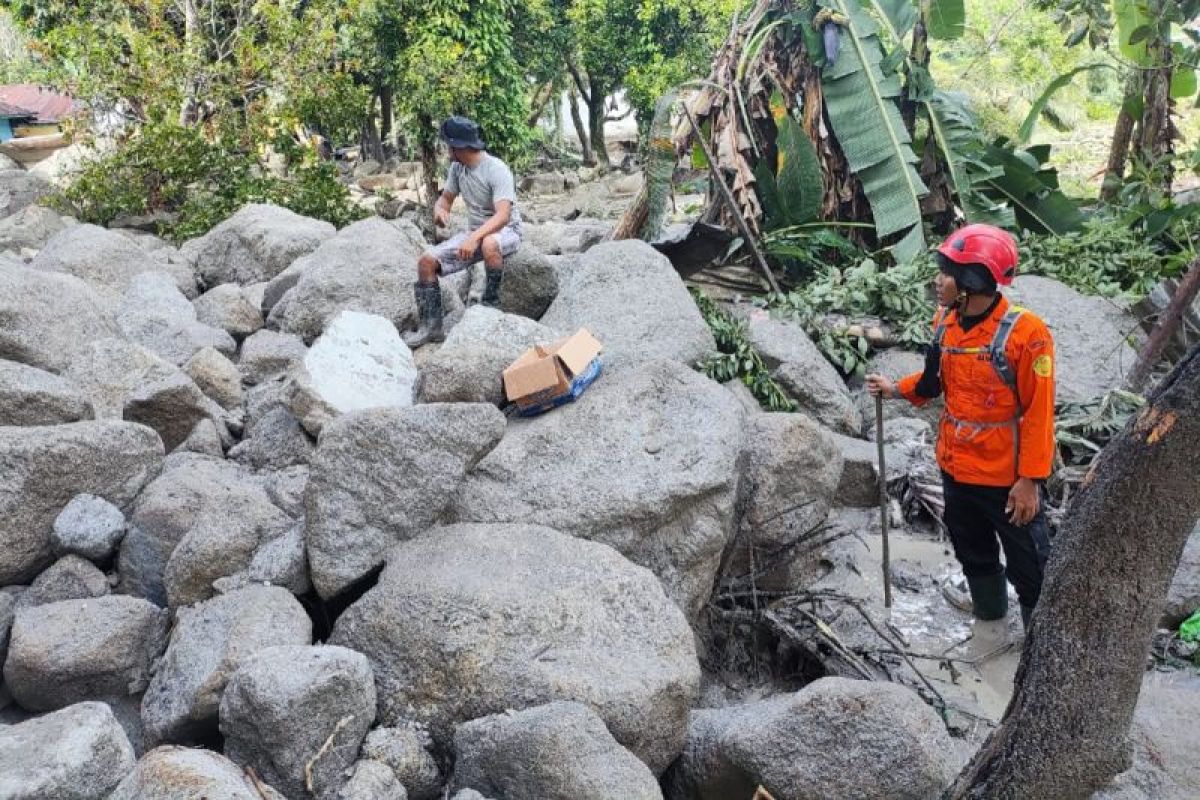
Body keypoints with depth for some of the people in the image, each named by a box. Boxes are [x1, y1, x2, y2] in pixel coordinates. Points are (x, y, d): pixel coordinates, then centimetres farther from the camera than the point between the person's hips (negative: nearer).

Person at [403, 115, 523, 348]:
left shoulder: (497, 170, -24)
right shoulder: (457, 167, -1)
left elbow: (503, 215, -34)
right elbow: (446, 198, 12)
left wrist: (474, 237, -48)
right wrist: (439, 209, -14)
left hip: (505, 230, -7)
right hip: (475, 232, 7)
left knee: (489, 244, -43)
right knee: (427, 261, -9)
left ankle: (490, 304, -21)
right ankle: (431, 326, -3)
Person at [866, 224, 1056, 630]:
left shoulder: (1024, 331, -23)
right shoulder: (945, 322, -2)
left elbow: (1038, 413, -19)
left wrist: (1030, 480, -19)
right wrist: (897, 389, -1)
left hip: (1006, 478, -7)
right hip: (956, 470, 7)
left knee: (1029, 567, 8)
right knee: (974, 555, 25)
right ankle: (989, 620, 47)